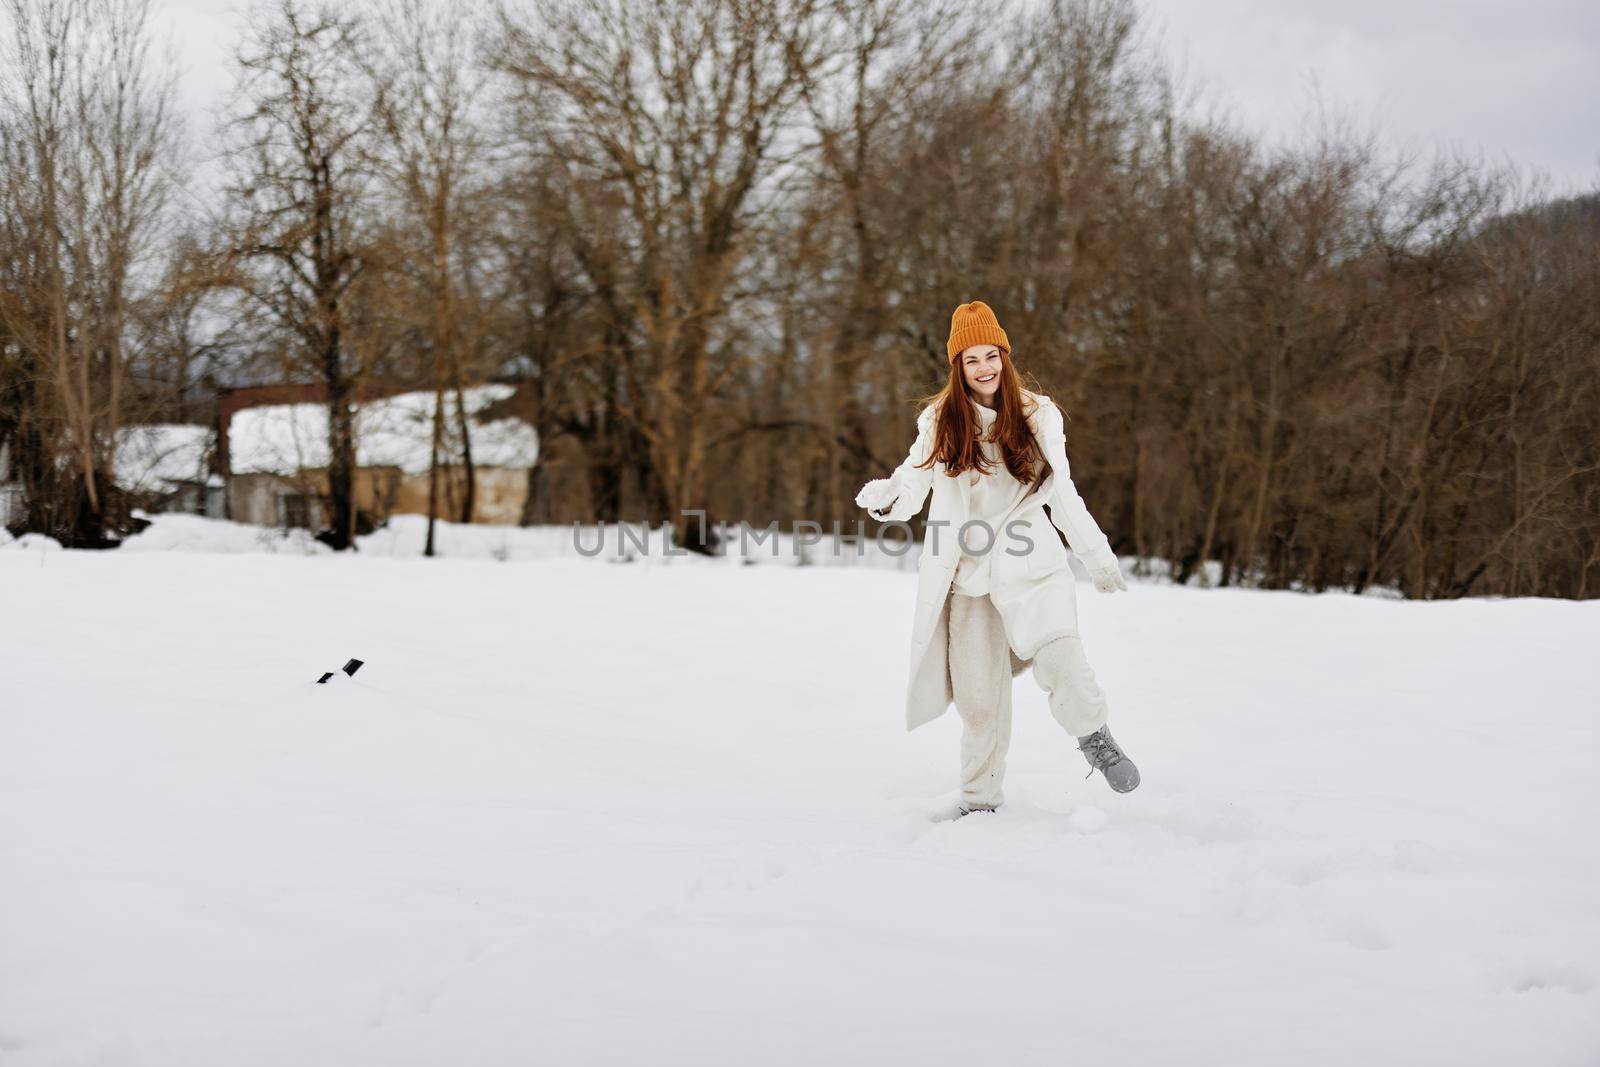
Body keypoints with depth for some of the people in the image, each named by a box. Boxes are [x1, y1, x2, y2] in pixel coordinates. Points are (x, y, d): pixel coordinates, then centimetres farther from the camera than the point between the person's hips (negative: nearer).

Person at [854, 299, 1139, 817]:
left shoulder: (1038, 415, 5)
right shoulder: (940, 420, 5)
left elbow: (1062, 494, 13)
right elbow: (912, 487, -2)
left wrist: (1098, 556, 14)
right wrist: (885, 498, -25)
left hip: (1031, 563, -1)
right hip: (968, 572, 1)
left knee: (1059, 655, -26)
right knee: (978, 692, 3)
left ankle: (1093, 735, -4)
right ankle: (981, 797, 17)